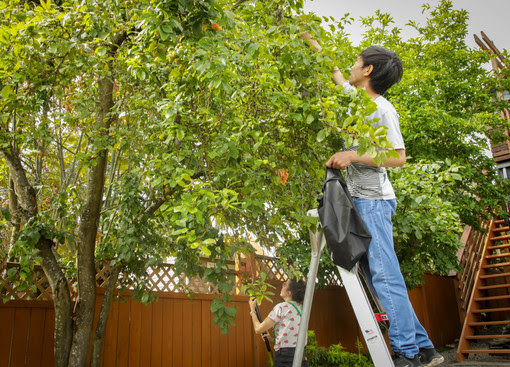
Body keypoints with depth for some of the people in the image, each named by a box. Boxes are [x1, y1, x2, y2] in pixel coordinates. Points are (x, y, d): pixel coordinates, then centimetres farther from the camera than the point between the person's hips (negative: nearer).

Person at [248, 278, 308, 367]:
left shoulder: (282, 307, -12)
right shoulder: (301, 309, 10)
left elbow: (258, 329, -6)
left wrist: (252, 309, 9)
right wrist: (272, 339, 15)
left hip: (284, 360, -7)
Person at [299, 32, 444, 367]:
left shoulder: (382, 108, -8)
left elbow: (398, 157, -14)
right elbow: (338, 76, 36)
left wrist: (352, 156, -20)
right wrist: (316, 48, 44)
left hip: (373, 199, -9)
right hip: (362, 200, 9)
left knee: (384, 273, -11)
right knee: (379, 276, 6)